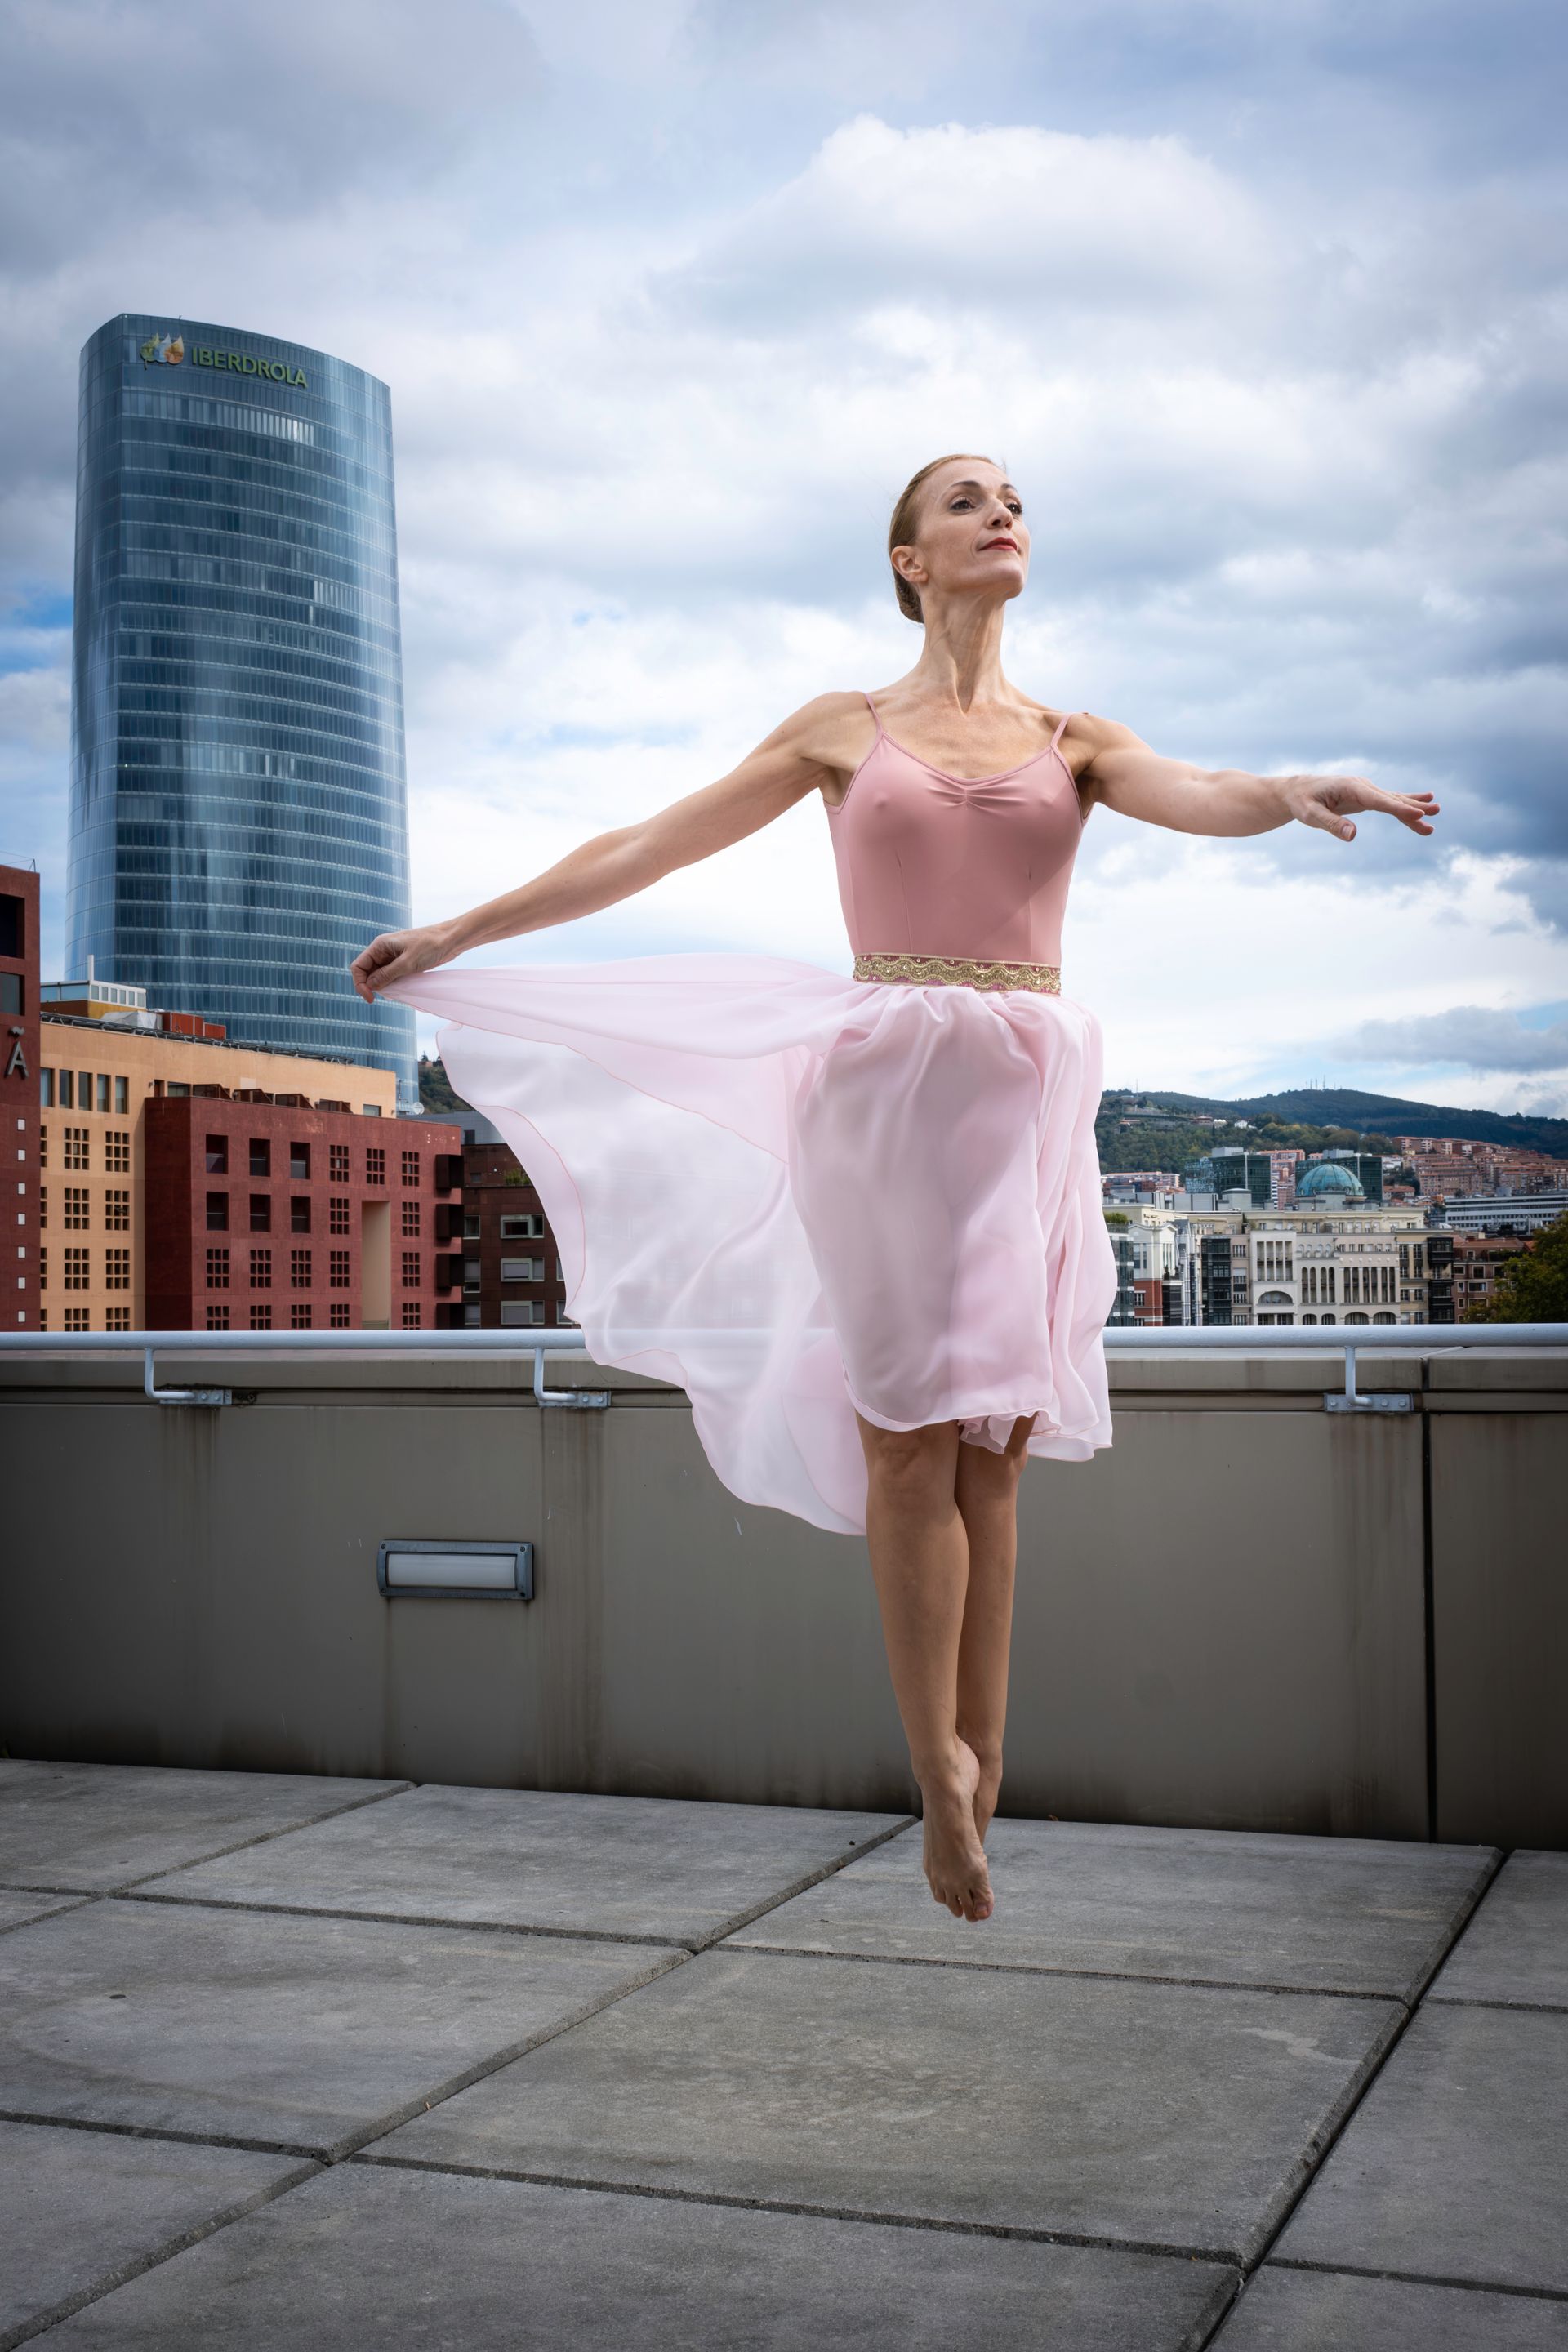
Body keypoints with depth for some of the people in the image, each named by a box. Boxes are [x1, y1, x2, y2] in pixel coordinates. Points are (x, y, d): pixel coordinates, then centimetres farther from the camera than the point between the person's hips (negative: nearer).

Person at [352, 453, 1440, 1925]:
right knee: (914, 1434, -5)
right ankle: (942, 1774, 2)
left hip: (1027, 1096, 2)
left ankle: (976, 1772, 6)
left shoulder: (1071, 739, 16)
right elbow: (643, 849, 12)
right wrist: (456, 935, 11)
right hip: (885, 1083, -2)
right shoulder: (843, 730, 12)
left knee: (992, 1449, 1)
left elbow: (1191, 793, -5)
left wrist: (1296, 792, -29)